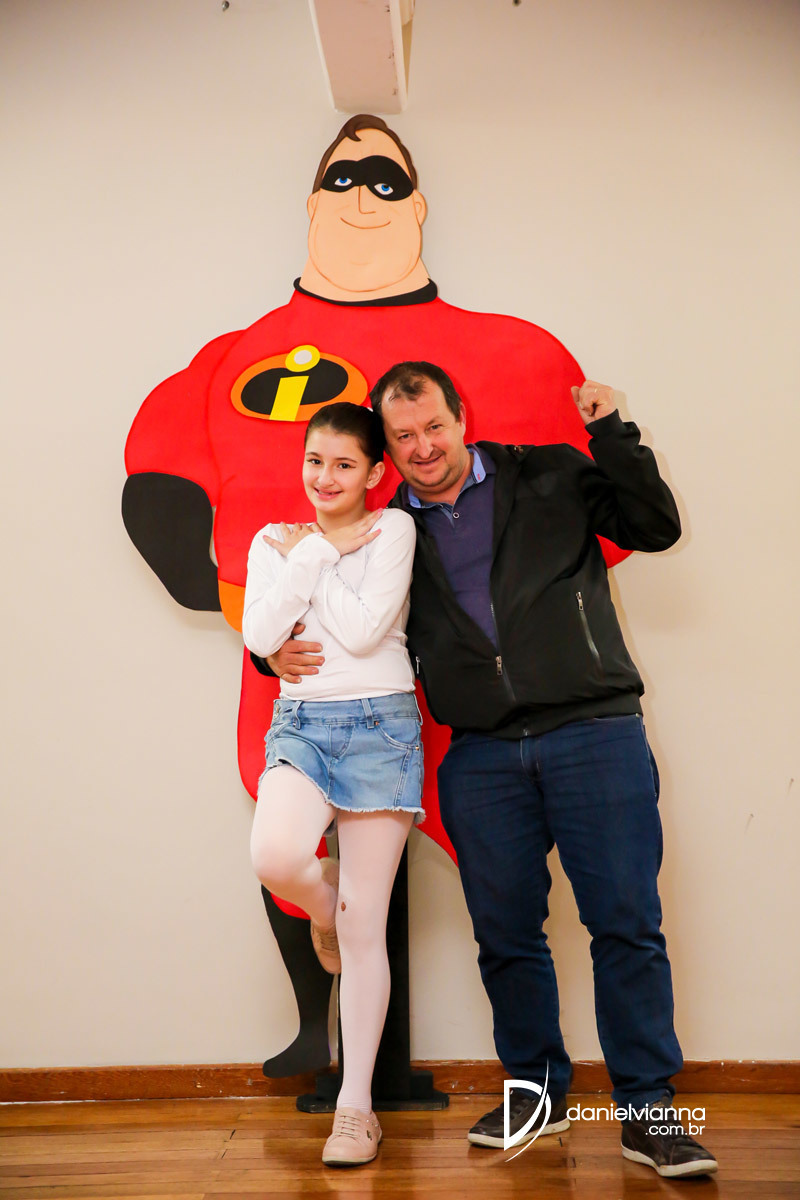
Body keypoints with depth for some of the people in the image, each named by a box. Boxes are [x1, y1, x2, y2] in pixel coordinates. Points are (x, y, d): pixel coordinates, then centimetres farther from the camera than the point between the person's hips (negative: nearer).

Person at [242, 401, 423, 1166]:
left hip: (379, 726, -2)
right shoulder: (273, 541, 12)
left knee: (365, 929, 0)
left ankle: (356, 1105, 13)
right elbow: (260, 636, -3)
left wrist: (311, 557, -3)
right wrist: (308, 556, -4)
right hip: (300, 723, 3)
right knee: (274, 857, -30)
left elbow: (364, 630, -12)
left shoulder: (393, 528, 1)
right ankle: (326, 904, 10)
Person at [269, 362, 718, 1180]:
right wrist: (278, 649, 3)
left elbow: (656, 527, 2)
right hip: (481, 758, 3)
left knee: (627, 923, -3)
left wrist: (611, 435, -5)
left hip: (592, 732, -2)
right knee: (505, 935, 10)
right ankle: (537, 1090, 29)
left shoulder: (549, 476, 6)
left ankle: (647, 1111, 10)